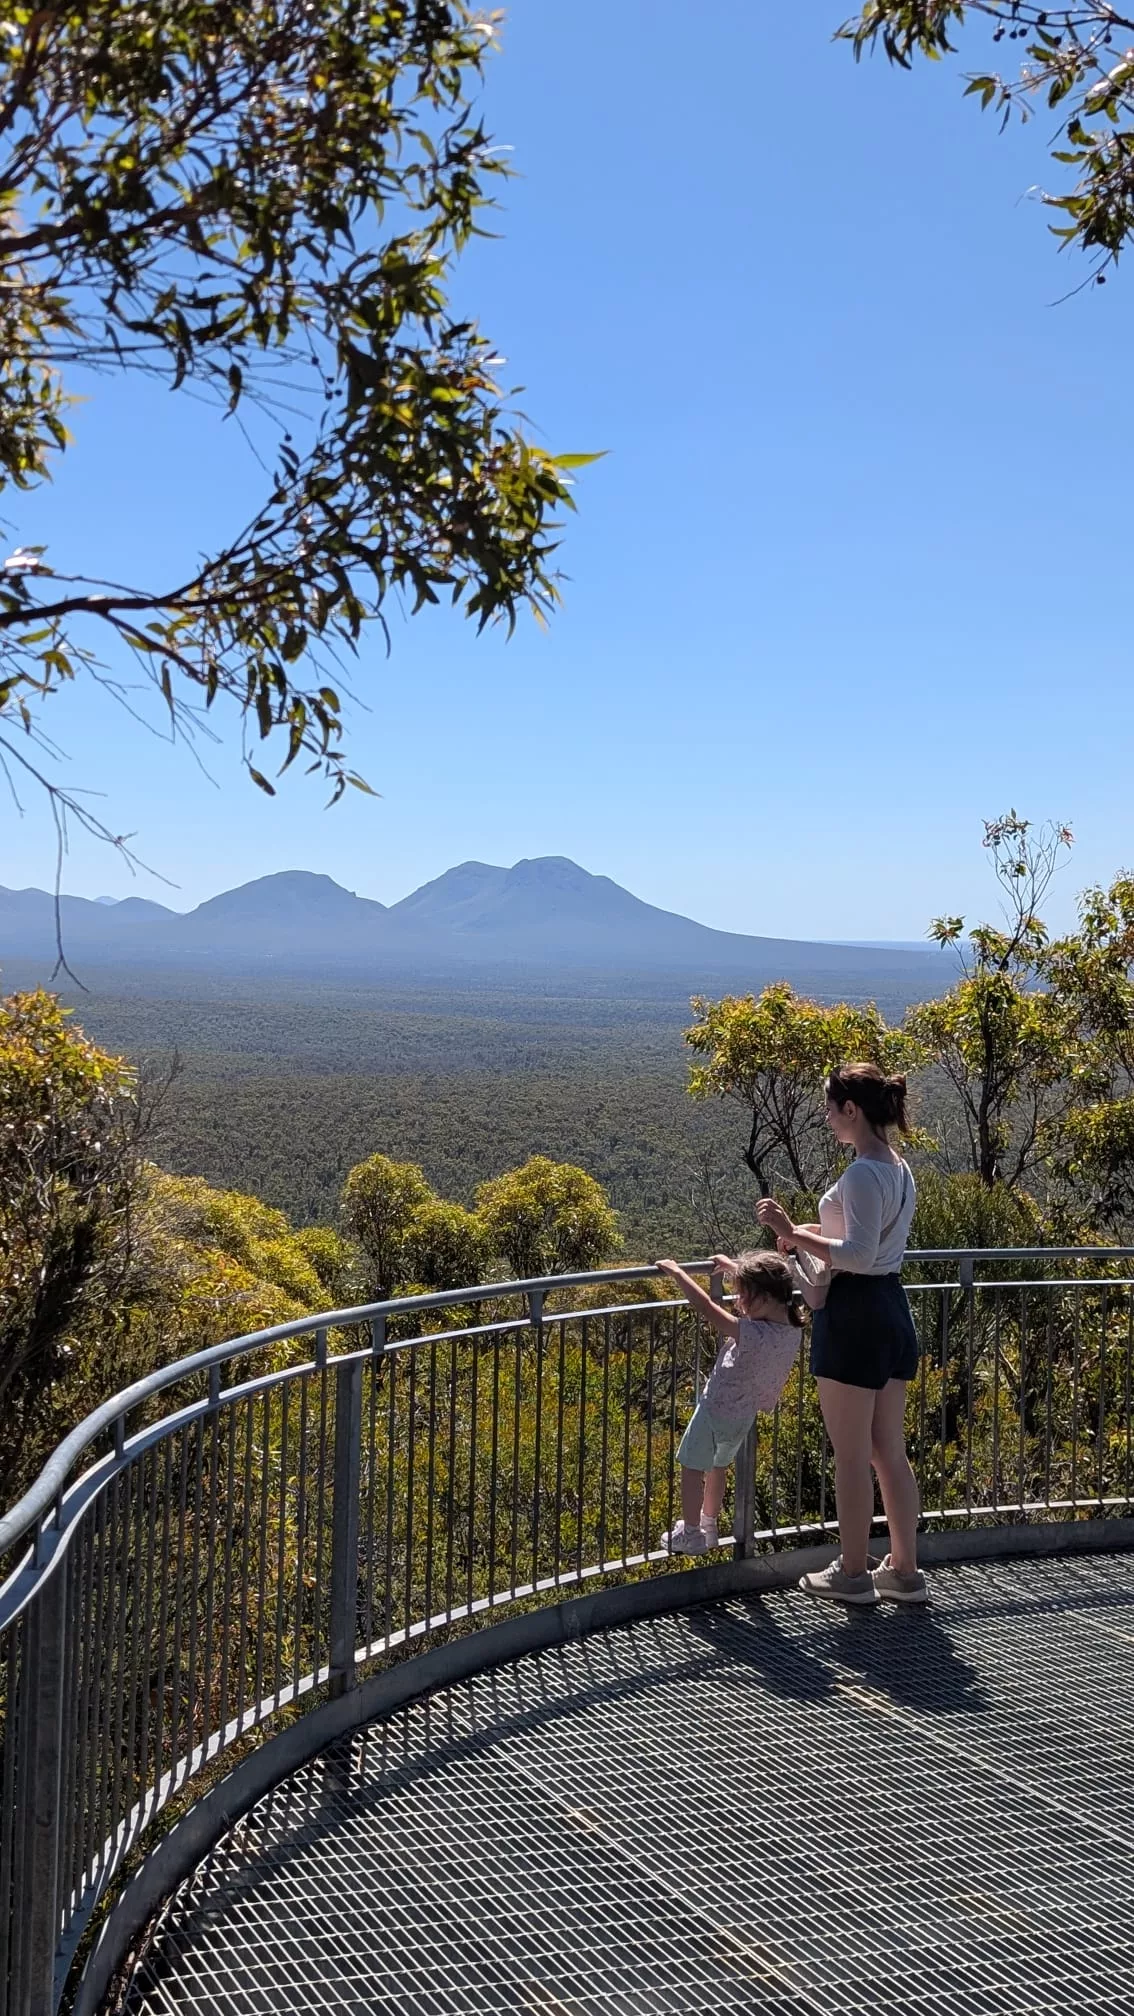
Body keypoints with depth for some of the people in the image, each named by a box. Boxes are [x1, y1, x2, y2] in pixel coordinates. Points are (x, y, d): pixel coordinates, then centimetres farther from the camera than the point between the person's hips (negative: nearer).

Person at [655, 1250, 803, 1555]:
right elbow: (762, 1283, 8)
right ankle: (709, 1524, 42)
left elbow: (707, 1308, -35)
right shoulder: (791, 1329, -11)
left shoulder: (755, 1335, -36)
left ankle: (690, 1534, 24)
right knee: (718, 1467, 27)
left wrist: (677, 1272, -25)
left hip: (716, 1410, -8)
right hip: (744, 1415, 8)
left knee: (692, 1468, 13)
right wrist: (734, 1267, 13)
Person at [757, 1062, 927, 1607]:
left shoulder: (862, 1174, -19)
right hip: (893, 1309, 10)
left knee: (851, 1456, 4)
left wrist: (793, 1232, -23)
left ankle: (853, 1573, 15)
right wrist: (812, 1234, 13)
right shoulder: (898, 1168, 11)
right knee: (889, 1452, 15)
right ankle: (904, 1571, 22)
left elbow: (858, 1255, -26)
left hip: (854, 1313, -10)